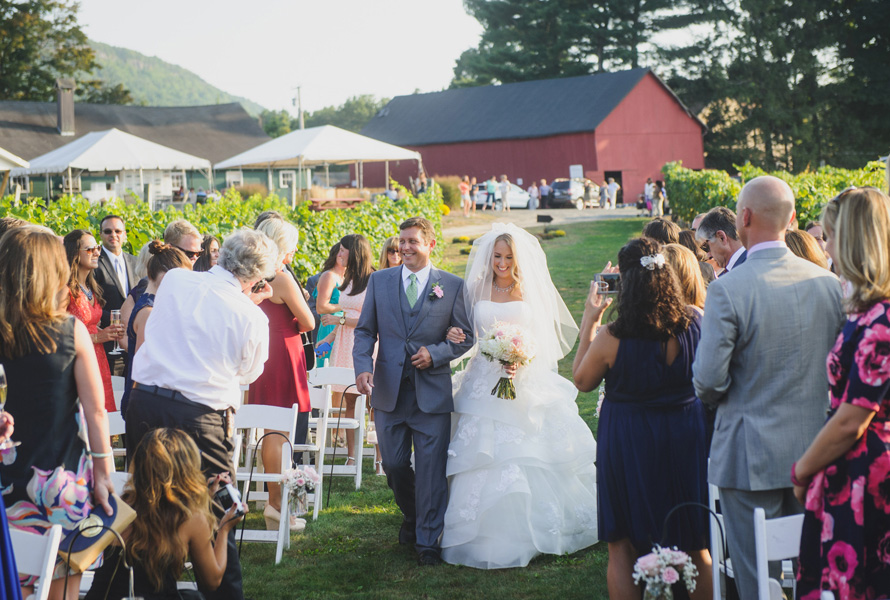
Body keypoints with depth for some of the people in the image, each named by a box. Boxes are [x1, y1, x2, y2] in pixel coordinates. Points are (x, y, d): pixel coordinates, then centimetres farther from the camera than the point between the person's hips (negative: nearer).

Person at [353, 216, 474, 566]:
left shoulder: (452, 286, 1)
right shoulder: (379, 281, 7)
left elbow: (465, 337, 4)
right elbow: (365, 330, 8)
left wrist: (435, 353, -13)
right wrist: (363, 366, -9)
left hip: (432, 392, -2)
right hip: (389, 390, 2)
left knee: (431, 470, -1)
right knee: (394, 466, 9)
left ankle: (428, 540, 9)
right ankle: (411, 517, 37)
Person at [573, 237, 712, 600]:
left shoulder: (611, 338, -20)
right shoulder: (695, 324, -12)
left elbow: (581, 381, -2)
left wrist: (589, 321, 1)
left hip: (628, 444, -3)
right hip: (687, 437, 3)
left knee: (622, 548, 13)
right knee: (696, 547, 18)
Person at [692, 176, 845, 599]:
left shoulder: (727, 290, -17)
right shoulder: (830, 283, -2)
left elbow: (708, 380, -15)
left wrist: (715, 396, 7)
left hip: (751, 458, -5)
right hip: (815, 453, 5)